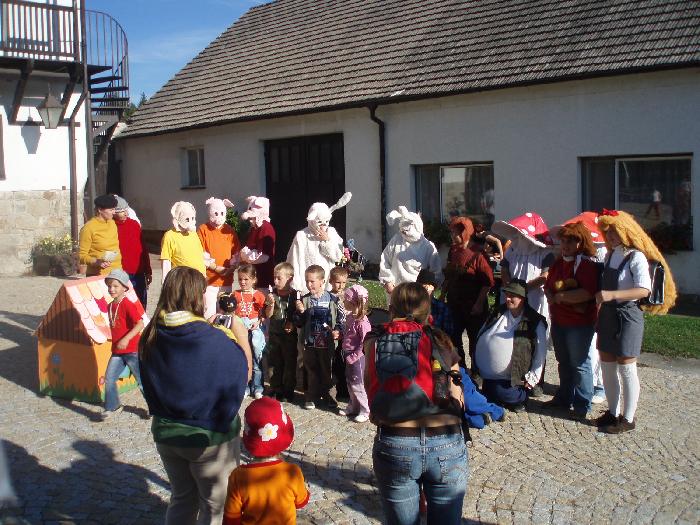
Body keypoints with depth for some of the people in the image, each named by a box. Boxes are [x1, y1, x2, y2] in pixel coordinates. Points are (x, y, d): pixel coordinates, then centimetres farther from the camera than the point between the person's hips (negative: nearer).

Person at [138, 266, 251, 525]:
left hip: (165, 431, 5)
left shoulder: (152, 336, -10)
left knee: (182, 498, 26)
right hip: (210, 436, -5)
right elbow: (244, 373, -12)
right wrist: (241, 336, 4)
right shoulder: (214, 339, -26)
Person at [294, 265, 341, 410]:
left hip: (327, 342, -1)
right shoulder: (304, 300, -1)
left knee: (326, 369, 12)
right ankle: (311, 397, 21)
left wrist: (337, 331, -13)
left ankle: (326, 394, 28)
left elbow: (339, 318, 2)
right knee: (311, 370, 10)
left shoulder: (331, 299, -6)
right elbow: (299, 324, 1)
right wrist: (300, 312, -15)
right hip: (310, 342, 1)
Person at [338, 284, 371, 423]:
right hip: (349, 356, 9)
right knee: (350, 383, 18)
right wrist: (346, 354, 11)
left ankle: (365, 411, 12)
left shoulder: (362, 322, -23)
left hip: (357, 357, -9)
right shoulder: (349, 317, 3)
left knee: (357, 385, 0)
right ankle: (353, 407, 32)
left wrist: (354, 357, -19)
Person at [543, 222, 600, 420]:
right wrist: (551, 296, -9)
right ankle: (564, 398, 32)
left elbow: (588, 293, -27)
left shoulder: (586, 264, -15)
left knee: (579, 364, 0)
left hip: (579, 323, -8)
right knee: (563, 362, 19)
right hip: (558, 320, 8)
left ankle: (582, 405, 10)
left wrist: (561, 296, -18)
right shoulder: (558, 262, 11)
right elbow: (548, 285, 14)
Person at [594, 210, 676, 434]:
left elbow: (644, 290, -25)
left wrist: (612, 295, -32)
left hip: (627, 315, -8)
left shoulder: (636, 257, -13)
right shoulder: (611, 255, 10)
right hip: (608, 315, 8)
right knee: (607, 365, 12)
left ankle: (628, 419, 11)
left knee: (626, 368, 0)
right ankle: (613, 412, 26)